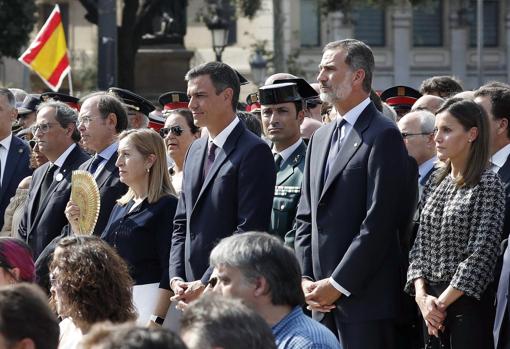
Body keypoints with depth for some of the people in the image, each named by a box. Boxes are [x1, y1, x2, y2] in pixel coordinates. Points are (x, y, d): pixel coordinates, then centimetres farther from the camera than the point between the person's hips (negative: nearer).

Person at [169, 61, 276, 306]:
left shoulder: (254, 151, -8)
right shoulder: (195, 150, 18)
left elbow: (250, 230, -15)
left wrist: (206, 284, -15)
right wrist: (177, 277, 5)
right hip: (193, 288, 7)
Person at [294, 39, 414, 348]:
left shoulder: (383, 136, -8)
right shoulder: (321, 138, 18)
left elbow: (379, 222, -14)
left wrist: (338, 284, -14)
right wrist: (306, 279, 4)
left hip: (364, 297, -7)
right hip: (323, 299, 7)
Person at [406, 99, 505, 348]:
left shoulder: (487, 184, -8)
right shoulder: (435, 183, 11)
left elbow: (482, 254, -14)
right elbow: (420, 244, 10)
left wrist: (442, 301, -13)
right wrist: (422, 295, -5)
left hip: (466, 301, -6)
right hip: (430, 303, 6)